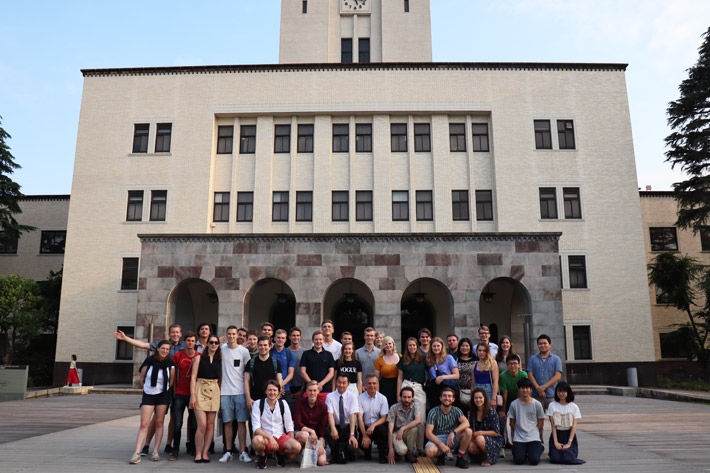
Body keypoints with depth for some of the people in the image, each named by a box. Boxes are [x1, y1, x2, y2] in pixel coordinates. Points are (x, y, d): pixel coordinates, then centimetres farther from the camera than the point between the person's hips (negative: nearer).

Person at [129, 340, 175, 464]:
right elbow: (142, 379, 2)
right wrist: (148, 388, 9)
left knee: (159, 423, 5)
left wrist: (163, 390, 9)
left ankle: (156, 451, 12)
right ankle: (137, 453, -7)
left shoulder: (170, 364, -6)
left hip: (163, 395, 1)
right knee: (144, 424, -6)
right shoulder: (149, 361, -9)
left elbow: (171, 381, 6)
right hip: (148, 394, -1)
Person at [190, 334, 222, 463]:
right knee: (202, 424, -10)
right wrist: (192, 395, -9)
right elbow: (193, 377, -1)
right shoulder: (199, 358, 2)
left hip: (214, 392, 3)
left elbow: (220, 378, 12)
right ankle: (198, 453, 4)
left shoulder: (219, 360, 9)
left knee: (210, 424, 4)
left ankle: (205, 452, 14)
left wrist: (220, 393, 2)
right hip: (200, 390, -3)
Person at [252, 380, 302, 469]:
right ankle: (261, 456, -1)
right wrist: (270, 437, -26)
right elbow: (256, 428, -13)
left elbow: (289, 426, 2)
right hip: (265, 437, -2)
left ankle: (281, 454, 8)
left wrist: (291, 446, -4)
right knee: (256, 440, -38)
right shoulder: (258, 404, -7)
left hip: (281, 436, 2)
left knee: (297, 447, -28)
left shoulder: (283, 404, -1)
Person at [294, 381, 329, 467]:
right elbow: (297, 424, -14)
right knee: (304, 435, -39)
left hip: (317, 436, 2)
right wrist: (311, 431, -28)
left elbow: (323, 427, -4)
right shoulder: (300, 403, -7)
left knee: (322, 461, -20)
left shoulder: (323, 406, -3)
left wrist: (321, 445, -15)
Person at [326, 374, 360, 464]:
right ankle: (336, 455, -4)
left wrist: (352, 434, -26)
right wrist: (333, 429, -36)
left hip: (348, 426, 0)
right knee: (329, 432, -34)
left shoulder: (352, 396, -6)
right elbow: (330, 414, -16)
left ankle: (347, 455, 15)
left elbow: (352, 416, -15)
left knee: (351, 447, -26)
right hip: (336, 426, 1)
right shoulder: (330, 396, -4)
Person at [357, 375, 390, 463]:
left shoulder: (382, 398, -2)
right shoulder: (360, 398, -5)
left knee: (382, 429, -33)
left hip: (377, 426, 0)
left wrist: (373, 425, -25)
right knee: (363, 443, -26)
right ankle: (367, 453, 15)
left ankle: (382, 455, -9)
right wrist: (365, 436, -19)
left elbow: (384, 418, -6)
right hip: (365, 428, 0)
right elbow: (359, 418, -9)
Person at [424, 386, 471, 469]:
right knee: (430, 451, -36)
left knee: (468, 431, -25)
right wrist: (441, 445, -28)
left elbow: (466, 423, -21)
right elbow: (428, 433, -16)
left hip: (452, 440, 2)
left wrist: (453, 432, -36)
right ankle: (441, 454, 2)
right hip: (437, 439, -2)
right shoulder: (433, 412, -10)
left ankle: (460, 458, -6)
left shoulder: (456, 410, -2)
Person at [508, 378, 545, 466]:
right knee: (519, 460, -18)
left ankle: (538, 448, 17)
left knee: (534, 460, -18)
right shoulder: (514, 404, -4)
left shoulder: (537, 404, -3)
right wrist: (518, 434, 7)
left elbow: (541, 423, 6)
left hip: (534, 438, 0)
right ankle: (523, 451, 18)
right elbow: (512, 423, 6)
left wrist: (533, 432, 5)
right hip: (518, 439, 0)